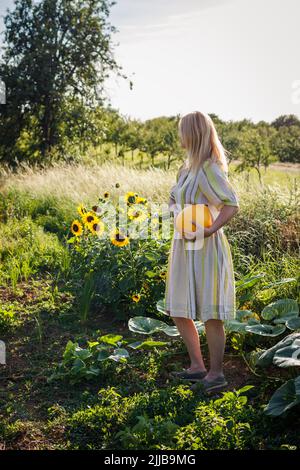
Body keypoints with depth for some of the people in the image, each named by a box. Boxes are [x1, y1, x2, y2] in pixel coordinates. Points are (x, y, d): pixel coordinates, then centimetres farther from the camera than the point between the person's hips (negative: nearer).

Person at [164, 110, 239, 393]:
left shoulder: (208, 169, -16)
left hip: (205, 249, -10)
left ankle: (216, 373, 17)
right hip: (184, 247, 10)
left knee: (211, 316, 1)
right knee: (179, 312, 14)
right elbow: (175, 200, 23)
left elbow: (232, 205, -24)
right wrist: (174, 206, 2)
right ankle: (197, 367, 28)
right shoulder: (189, 167, 12)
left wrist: (210, 230, -31)